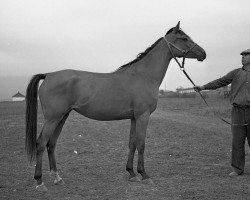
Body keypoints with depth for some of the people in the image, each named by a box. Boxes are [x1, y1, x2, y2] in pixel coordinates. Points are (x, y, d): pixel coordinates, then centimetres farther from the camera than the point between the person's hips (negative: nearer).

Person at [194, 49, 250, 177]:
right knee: (237, 141, 2)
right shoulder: (236, 73, 8)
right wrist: (203, 87, -7)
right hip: (238, 112, 1)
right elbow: (220, 82, 3)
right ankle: (238, 169, 11)